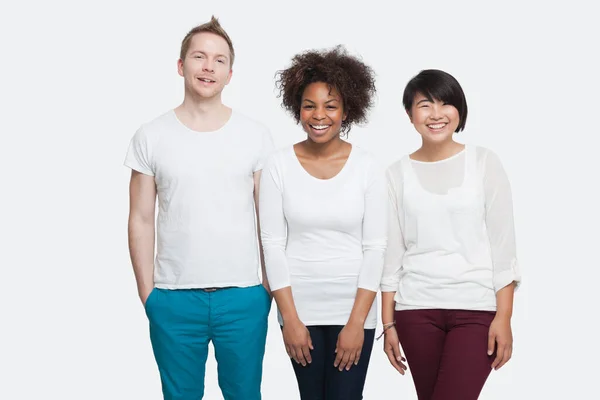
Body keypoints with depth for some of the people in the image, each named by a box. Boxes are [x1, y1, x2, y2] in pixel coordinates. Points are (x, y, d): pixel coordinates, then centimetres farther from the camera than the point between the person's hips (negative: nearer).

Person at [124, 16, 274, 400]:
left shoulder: (256, 135, 1)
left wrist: (270, 285, 4)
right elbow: (141, 220, 3)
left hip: (243, 296, 0)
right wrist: (146, 292, 0)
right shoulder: (151, 136, 1)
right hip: (173, 299, 0)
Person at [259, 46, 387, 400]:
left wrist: (357, 321, -10)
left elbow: (375, 248, -5)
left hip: (353, 306, -1)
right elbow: (273, 244, -3)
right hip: (299, 307, 1)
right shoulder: (279, 165, -4)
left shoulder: (368, 167, -4)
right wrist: (289, 318, -7)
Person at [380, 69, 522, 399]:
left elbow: (503, 245, 0)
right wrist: (388, 323, 4)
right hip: (416, 309, 2)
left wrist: (504, 316, -6)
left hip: (477, 308, -2)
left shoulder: (484, 162, 2)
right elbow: (391, 253, 7)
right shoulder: (397, 174, 5)